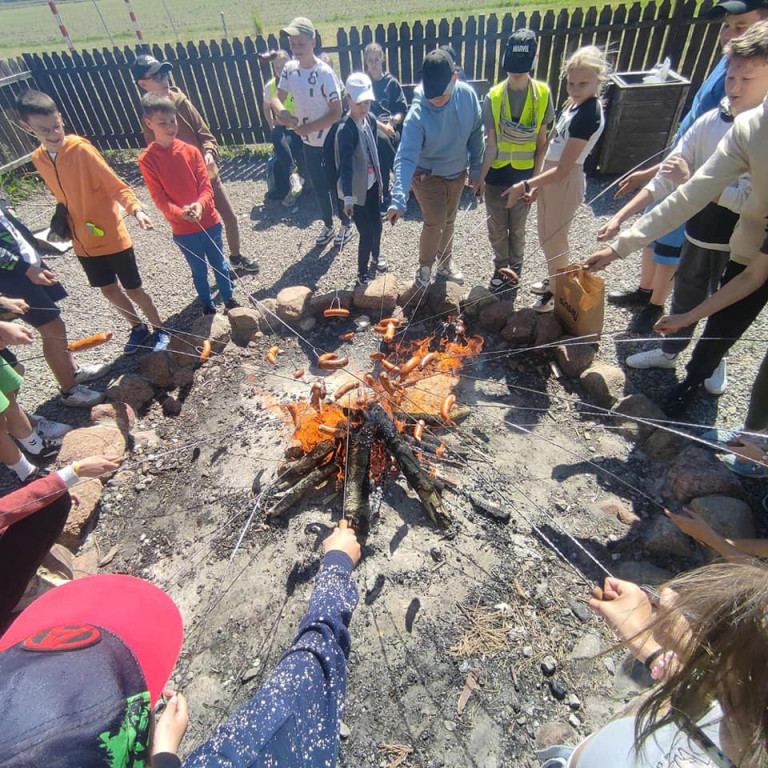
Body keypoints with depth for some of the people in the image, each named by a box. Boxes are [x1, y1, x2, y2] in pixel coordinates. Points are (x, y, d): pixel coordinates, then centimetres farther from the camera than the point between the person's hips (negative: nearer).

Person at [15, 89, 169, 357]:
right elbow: (64, 197, 15)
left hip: (112, 237, -6)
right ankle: (138, 329, 34)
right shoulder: (38, 159, 4)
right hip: (83, 242, 6)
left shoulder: (81, 149, -15)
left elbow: (117, 186, -19)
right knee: (109, 290, 15)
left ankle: (160, 330, 23)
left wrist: (136, 209, -35)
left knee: (133, 289, 4)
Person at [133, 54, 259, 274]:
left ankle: (237, 256, 37)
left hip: (209, 174, 5)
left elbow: (204, 133, 3)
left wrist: (209, 152, -18)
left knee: (230, 217, 14)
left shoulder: (181, 101, -1)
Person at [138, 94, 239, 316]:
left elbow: (206, 185, -4)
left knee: (219, 264, 15)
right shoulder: (147, 159, -6)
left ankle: (229, 299, 34)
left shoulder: (190, 150, -1)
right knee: (199, 270, 12)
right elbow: (159, 198, -9)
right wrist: (179, 213, -28)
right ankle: (207, 306, 31)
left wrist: (199, 205, -24)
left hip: (209, 221, 2)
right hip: (183, 229, -2)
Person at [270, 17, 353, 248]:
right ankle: (328, 226, 33)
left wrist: (308, 127, -22)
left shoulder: (325, 73, -19)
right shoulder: (289, 68, -2)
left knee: (335, 185, 5)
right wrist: (282, 112, -24)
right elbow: (277, 98, 0)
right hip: (308, 142, 6)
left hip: (329, 141, -6)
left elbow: (337, 112, -20)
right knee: (319, 186, 15)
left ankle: (346, 225, 26)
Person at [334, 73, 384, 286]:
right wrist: (347, 197, -37)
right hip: (356, 189, -7)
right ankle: (362, 274, 14)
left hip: (371, 184, 7)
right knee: (366, 233, -4)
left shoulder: (370, 119, 1)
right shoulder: (345, 130, -22)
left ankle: (375, 259, 45)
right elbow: (345, 166, -29)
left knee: (377, 224, 19)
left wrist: (379, 180, 17)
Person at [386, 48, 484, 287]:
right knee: (435, 222, -13)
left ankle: (445, 263, 39)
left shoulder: (467, 95, -17)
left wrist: (476, 170, 1)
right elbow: (406, 158, -37)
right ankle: (424, 267, 14)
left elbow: (476, 135, -3)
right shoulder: (417, 115, -30)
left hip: (457, 172, 5)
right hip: (427, 174, -4)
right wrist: (398, 200, -47)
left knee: (449, 221, 17)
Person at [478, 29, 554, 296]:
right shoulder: (494, 96, -8)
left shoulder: (543, 94, -6)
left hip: (524, 175, 0)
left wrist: (536, 179, -8)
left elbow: (542, 142, -3)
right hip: (497, 174, 0)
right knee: (496, 228, 12)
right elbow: (491, 144, -9)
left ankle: (514, 270, 34)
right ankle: (500, 268, 36)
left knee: (517, 229, 13)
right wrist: (480, 177, -16)